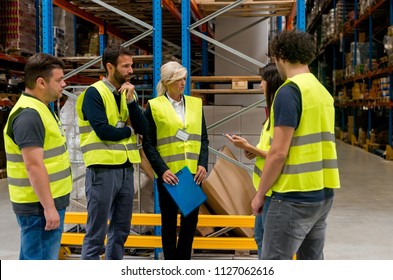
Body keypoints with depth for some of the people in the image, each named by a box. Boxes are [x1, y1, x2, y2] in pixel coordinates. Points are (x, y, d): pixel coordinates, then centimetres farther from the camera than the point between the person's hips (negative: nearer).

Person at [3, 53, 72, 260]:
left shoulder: (39, 109, 14)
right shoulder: (29, 114, -20)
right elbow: (33, 166, -25)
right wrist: (49, 207, -24)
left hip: (48, 201, 10)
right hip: (39, 205, -10)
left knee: (32, 259, 18)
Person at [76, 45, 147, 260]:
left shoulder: (128, 93, 13)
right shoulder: (94, 93, -8)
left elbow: (142, 128, 3)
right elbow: (103, 131, -19)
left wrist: (131, 100, -10)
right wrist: (129, 130, -2)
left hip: (126, 168, 7)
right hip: (103, 169, -7)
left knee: (121, 229, 15)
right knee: (97, 232, -1)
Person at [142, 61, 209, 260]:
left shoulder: (196, 103, 10)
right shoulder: (154, 106, -2)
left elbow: (203, 138, 10)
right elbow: (148, 144, -4)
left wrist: (203, 164, -4)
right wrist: (162, 170, -14)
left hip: (193, 173, 3)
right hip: (168, 174, -3)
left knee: (191, 219, 7)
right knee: (169, 221, 8)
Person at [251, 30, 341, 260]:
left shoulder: (289, 91, -13)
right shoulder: (323, 92, 12)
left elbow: (279, 153, -17)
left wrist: (260, 194, -6)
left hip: (295, 196, -9)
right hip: (323, 193, 9)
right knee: (312, 260, 16)